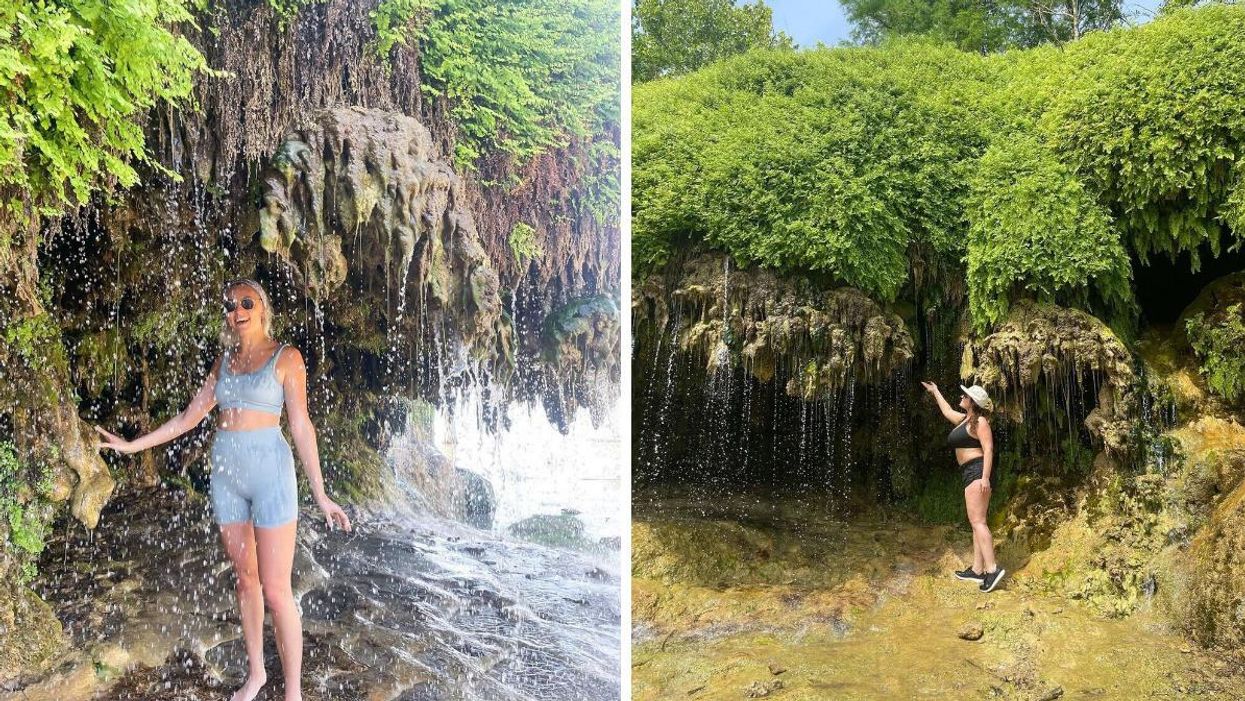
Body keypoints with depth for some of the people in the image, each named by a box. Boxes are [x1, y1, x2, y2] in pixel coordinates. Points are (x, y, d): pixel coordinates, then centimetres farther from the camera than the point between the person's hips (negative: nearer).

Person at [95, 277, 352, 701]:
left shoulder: (286, 357, -4)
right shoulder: (225, 360, 11)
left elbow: (301, 426, -7)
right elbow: (189, 418, 17)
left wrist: (320, 494, -9)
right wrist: (133, 445, 18)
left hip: (269, 473, -5)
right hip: (226, 474, 5)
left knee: (276, 591, -5)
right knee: (245, 578, 13)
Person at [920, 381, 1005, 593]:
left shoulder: (980, 421, -8)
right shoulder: (964, 419, 19)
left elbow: (988, 449, -17)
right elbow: (947, 411, 40)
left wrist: (985, 477, -26)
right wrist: (935, 392, 50)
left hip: (978, 472, -10)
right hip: (972, 474, 10)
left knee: (977, 521, -18)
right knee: (977, 522, 8)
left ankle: (992, 568, -25)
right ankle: (977, 569, 8)